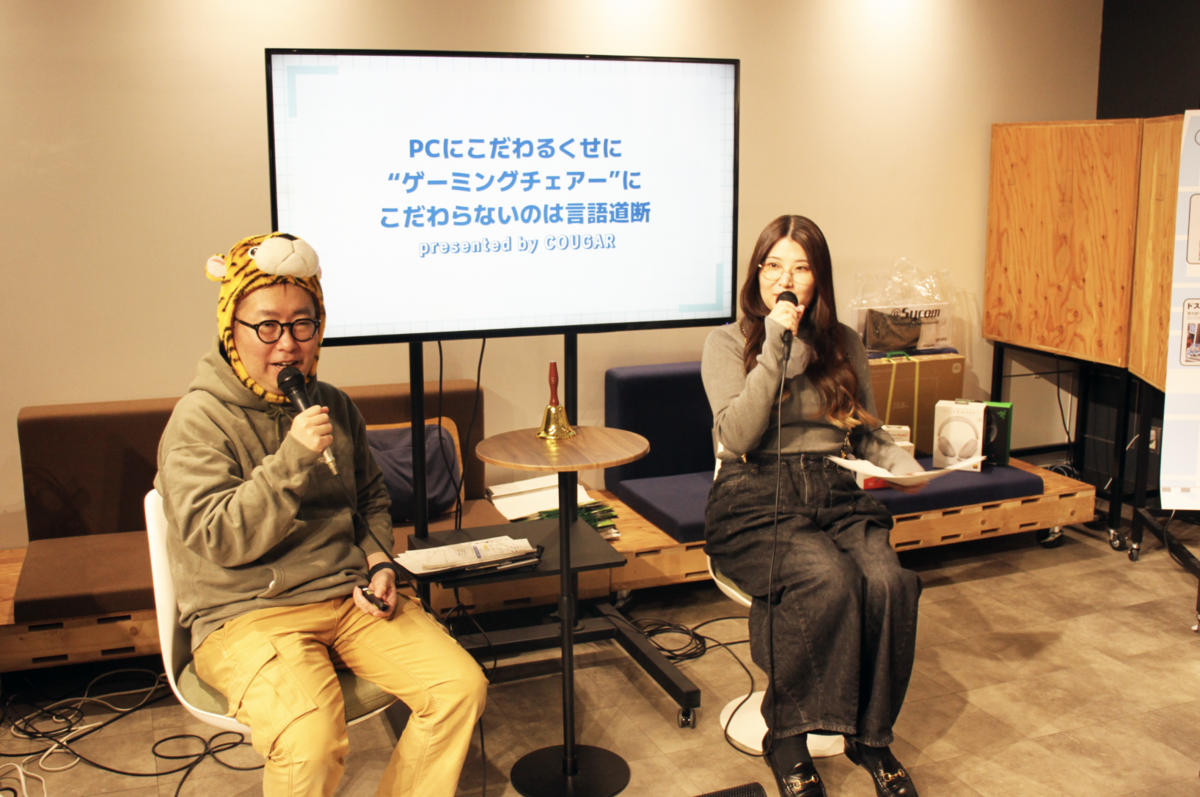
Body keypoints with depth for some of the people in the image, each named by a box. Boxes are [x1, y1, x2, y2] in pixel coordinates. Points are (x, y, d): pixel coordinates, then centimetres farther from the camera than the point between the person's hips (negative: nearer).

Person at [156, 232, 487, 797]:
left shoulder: (334, 406, 12)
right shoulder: (198, 422, -7)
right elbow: (220, 539, -16)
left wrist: (379, 560, 5)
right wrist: (292, 459, -23)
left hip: (350, 595, 6)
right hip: (248, 614, -5)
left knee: (462, 687, -12)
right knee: (311, 739, -31)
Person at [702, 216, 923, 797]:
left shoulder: (843, 345, 17)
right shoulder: (728, 344, 4)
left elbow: (866, 432, 21)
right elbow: (737, 436, -10)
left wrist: (899, 461, -1)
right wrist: (776, 349, -14)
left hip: (838, 493, 4)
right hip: (756, 498, -4)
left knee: (888, 582, -27)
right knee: (826, 580, -33)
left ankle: (871, 737, -6)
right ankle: (786, 740, -14)